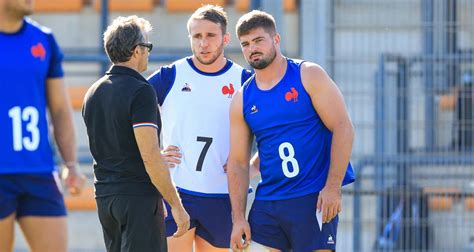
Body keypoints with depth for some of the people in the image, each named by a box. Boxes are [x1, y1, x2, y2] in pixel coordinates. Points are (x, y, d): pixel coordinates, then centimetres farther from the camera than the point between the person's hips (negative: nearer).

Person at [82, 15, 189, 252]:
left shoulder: (93, 93, 12)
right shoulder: (140, 91, -14)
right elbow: (149, 156, -19)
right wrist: (176, 205, -15)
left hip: (104, 196, 8)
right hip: (139, 197, -8)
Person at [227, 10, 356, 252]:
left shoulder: (308, 76, -2)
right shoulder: (243, 99, 10)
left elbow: (343, 128, -8)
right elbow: (238, 162, 11)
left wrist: (333, 187, -16)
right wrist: (238, 218, 2)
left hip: (314, 198, -4)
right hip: (266, 203, 4)